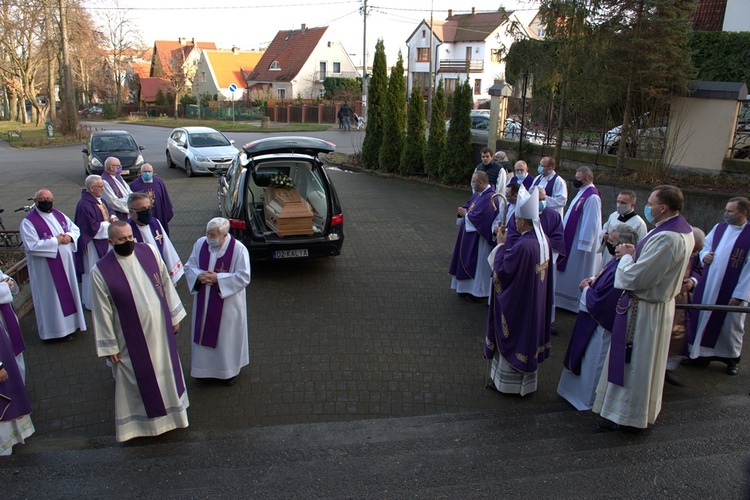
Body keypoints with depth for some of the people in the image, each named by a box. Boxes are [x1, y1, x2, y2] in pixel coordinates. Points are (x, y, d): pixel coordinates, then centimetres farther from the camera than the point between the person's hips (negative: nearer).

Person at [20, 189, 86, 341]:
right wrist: (56, 241, -21)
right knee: (53, 297, 4)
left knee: (69, 291, 17)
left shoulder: (59, 215, 6)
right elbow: (32, 246, -22)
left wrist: (69, 236, -11)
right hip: (47, 269, -7)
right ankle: (59, 329, 14)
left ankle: (72, 321, 33)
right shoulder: (28, 222, -14)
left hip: (66, 263, 7)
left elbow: (75, 229, 11)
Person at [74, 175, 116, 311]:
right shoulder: (84, 205, -23)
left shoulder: (100, 200, 5)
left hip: (104, 241, 10)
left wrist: (112, 217, -2)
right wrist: (108, 224, -17)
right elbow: (92, 227, -26)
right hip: (93, 245, -10)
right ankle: (92, 303, 16)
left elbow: (108, 212, 19)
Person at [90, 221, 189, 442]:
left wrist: (174, 315, 7)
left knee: (166, 369, 21)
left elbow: (166, 284, 3)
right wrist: (110, 346, -6)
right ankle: (137, 421, 35)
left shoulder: (149, 252, -8)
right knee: (136, 378, 13)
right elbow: (102, 312, -11)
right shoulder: (100, 272, -17)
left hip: (161, 327, 4)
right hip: (131, 337, -4)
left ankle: (169, 408, 46)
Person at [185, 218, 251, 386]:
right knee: (203, 332, 16)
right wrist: (199, 275, -16)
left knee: (227, 334, 10)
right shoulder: (200, 243, -4)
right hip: (204, 301, 4)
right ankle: (204, 365, 37)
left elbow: (243, 277, -18)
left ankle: (230, 369, 31)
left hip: (227, 304, -4)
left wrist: (218, 278, -23)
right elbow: (189, 266, 6)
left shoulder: (238, 249, -18)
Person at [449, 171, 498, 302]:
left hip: (479, 238, -10)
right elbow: (468, 205, 16)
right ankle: (468, 288, 28)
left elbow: (479, 217, -28)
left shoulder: (489, 197, -23)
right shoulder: (478, 193, 8)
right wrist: (464, 210, -7)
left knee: (477, 263, 2)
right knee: (468, 262, 16)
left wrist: (466, 214, -12)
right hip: (469, 234, 10)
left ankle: (478, 292, 14)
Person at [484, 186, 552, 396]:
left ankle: (509, 381, 24)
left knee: (513, 338, 9)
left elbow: (502, 270, -20)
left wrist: (501, 245, -10)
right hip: (535, 303, 8)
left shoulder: (523, 246, -30)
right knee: (529, 335, 21)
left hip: (517, 304, -8)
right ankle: (527, 379, 36)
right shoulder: (543, 240, -3)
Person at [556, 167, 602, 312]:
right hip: (572, 239, 10)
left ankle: (578, 303, 16)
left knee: (578, 273, 3)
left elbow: (591, 223, -25)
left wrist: (583, 244, -24)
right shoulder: (583, 192, 9)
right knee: (570, 271, 18)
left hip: (582, 241, -10)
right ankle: (568, 300, 30)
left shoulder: (592, 197, -22)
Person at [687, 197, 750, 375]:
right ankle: (704, 353, 25)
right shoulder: (719, 228, 4)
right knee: (704, 319, 10)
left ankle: (732, 358, 28)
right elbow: (705, 246, 19)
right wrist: (704, 255, -5)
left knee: (730, 325, 9)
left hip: (731, 291, -4)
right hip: (708, 287, 4)